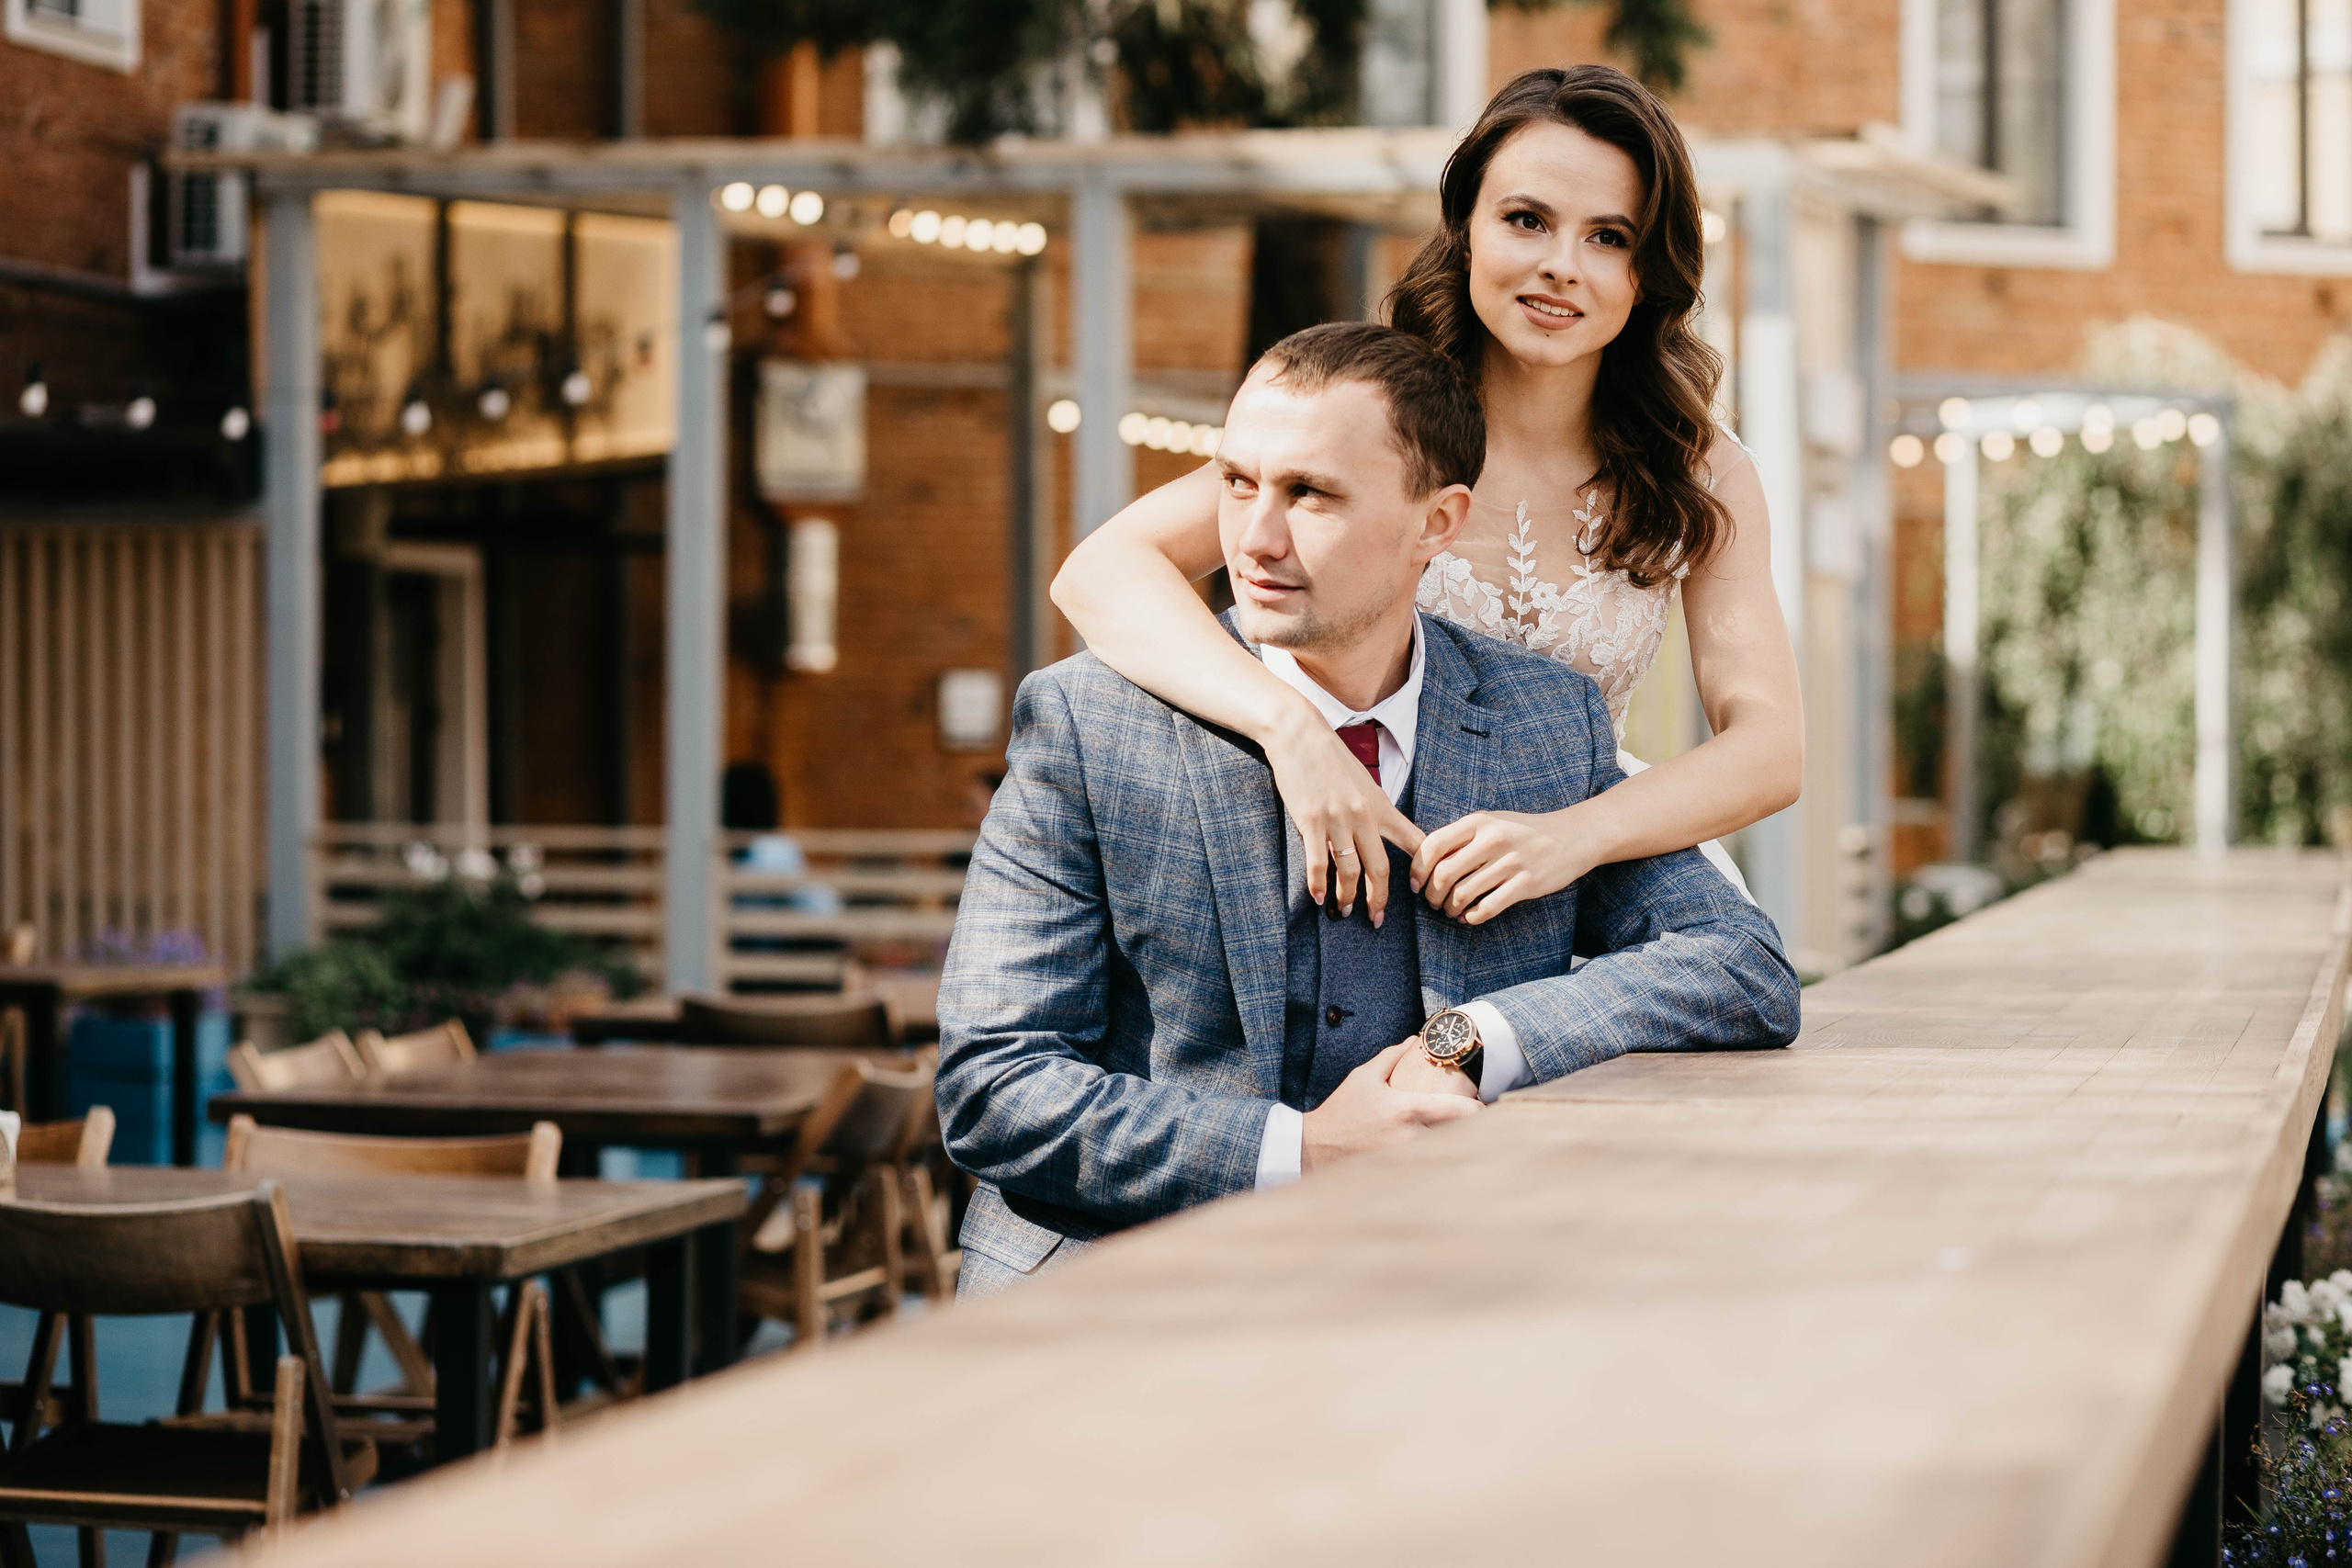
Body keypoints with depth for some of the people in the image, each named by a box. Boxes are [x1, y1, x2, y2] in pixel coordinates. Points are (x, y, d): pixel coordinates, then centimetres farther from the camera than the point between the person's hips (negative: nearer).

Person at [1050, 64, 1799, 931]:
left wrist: (1573, 836, -28)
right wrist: (1289, 723, -33)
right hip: (1358, 860, -2)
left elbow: (1771, 745, -8)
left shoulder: (1700, 478, 1)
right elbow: (1099, 572, -16)